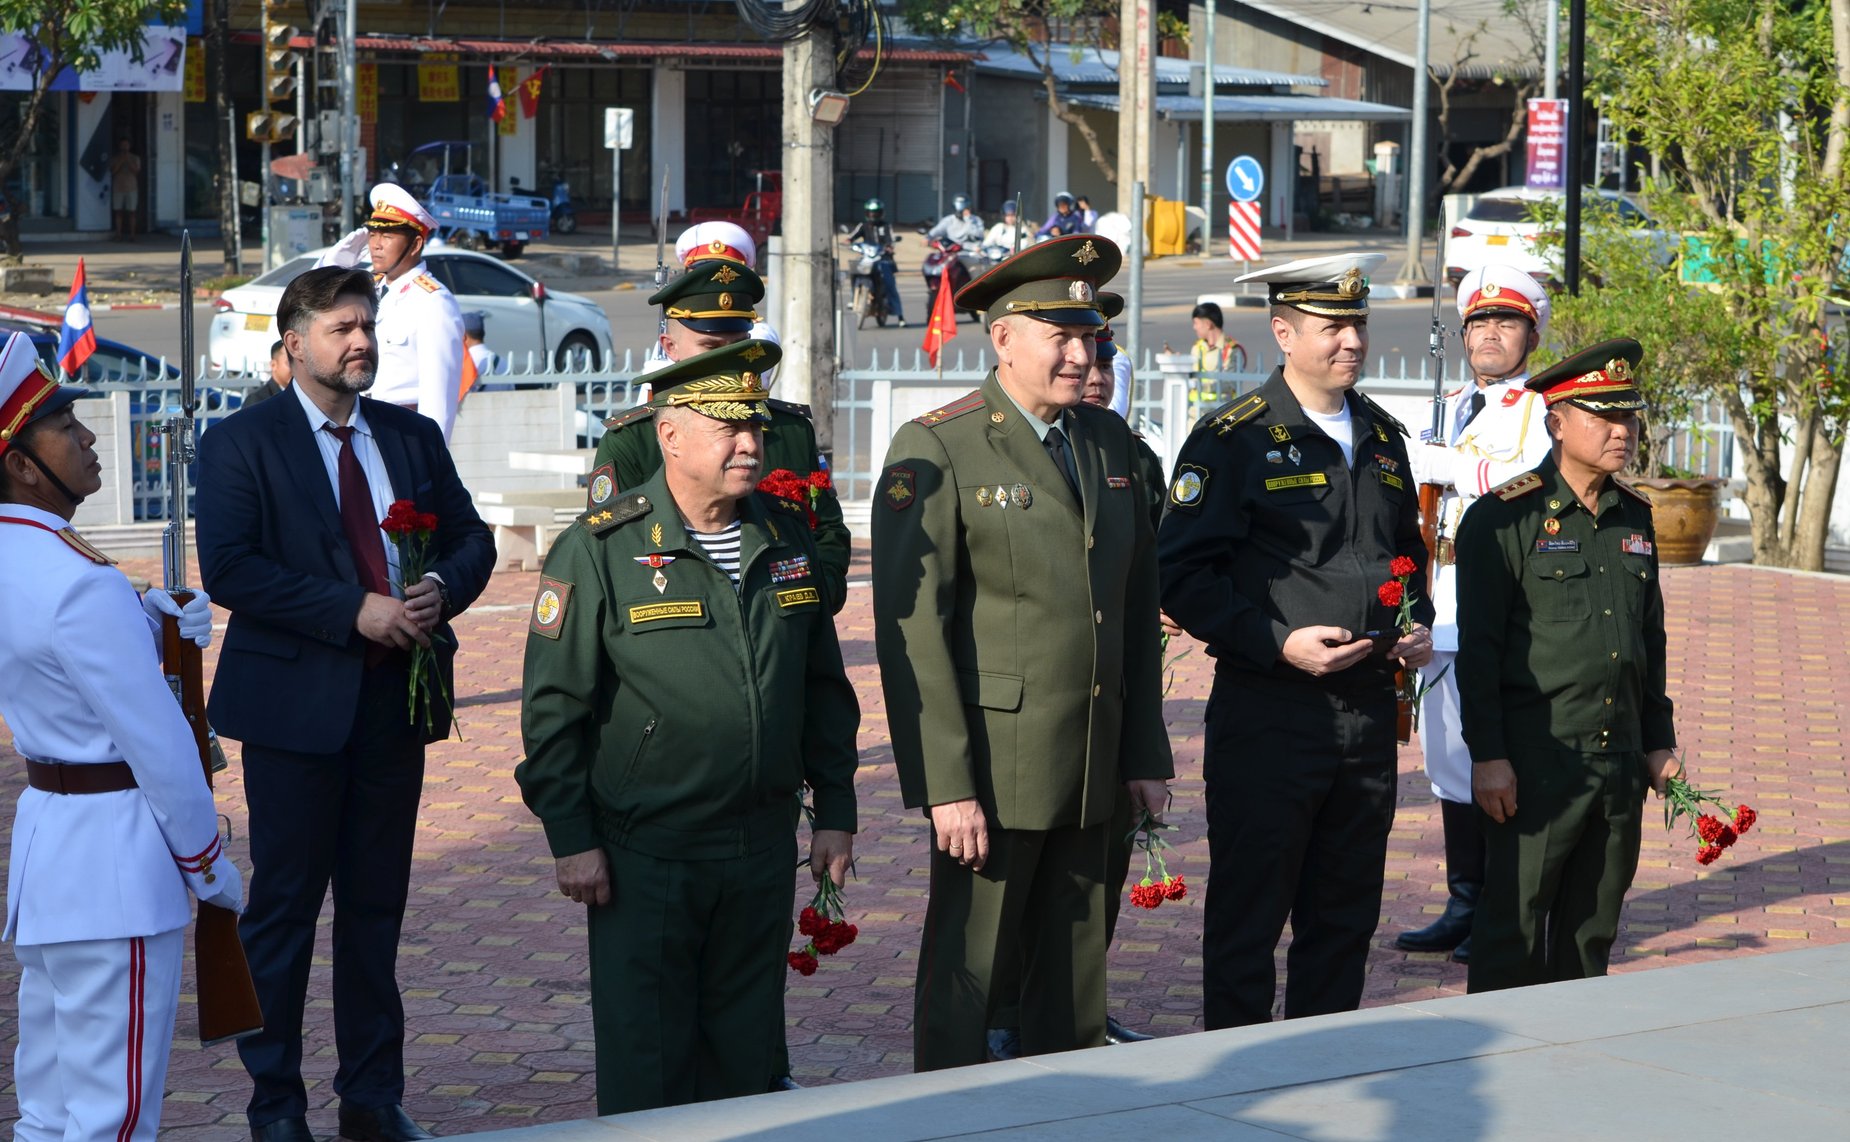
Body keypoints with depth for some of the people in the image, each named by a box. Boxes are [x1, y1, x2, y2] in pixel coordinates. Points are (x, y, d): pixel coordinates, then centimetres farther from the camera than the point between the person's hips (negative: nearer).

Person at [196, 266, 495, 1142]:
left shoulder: (413, 437, 11)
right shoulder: (240, 443, -5)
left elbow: (472, 538, 13)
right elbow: (228, 569, -15)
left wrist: (442, 591, -10)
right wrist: (353, 613, -20)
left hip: (398, 698, 5)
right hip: (295, 702, -5)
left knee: (377, 904, 11)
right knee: (284, 905, 2)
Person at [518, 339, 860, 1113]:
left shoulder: (786, 541, 8)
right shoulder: (599, 549, -8)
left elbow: (824, 690, 15)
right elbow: (553, 706, -8)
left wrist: (835, 812, 11)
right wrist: (571, 840, -10)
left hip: (763, 849, 5)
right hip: (646, 855, -5)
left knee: (748, 1049, 12)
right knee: (646, 1059, 2)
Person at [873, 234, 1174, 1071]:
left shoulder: (1110, 443, 12)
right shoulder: (934, 451, -9)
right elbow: (911, 628, -13)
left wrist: (1145, 754, 12)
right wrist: (945, 786, -18)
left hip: (1092, 772, 6)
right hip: (990, 773, -6)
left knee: (1073, 986, 12)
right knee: (965, 987, 1)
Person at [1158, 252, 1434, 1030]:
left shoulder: (1382, 436, 13)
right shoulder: (1234, 440, -8)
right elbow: (1183, 577, -11)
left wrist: (1417, 625, 6)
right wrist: (1281, 644, -19)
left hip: (1369, 707, 6)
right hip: (1269, 711, -6)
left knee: (1346, 917, 13)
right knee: (1248, 918, 1)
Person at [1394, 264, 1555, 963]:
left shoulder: (1546, 406, -3)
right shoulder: (1453, 409, 20)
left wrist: (1444, 467, -18)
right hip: (1449, 612, 7)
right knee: (1450, 757, 10)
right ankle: (1465, 906, 19)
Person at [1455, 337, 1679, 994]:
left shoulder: (1634, 519, 12)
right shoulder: (1504, 519, -8)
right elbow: (1478, 647, -10)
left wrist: (1658, 741, 17)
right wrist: (1488, 755, -15)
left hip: (1620, 765, 6)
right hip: (1535, 762, -6)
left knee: (1592, 933, 12)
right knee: (1512, 935, 0)